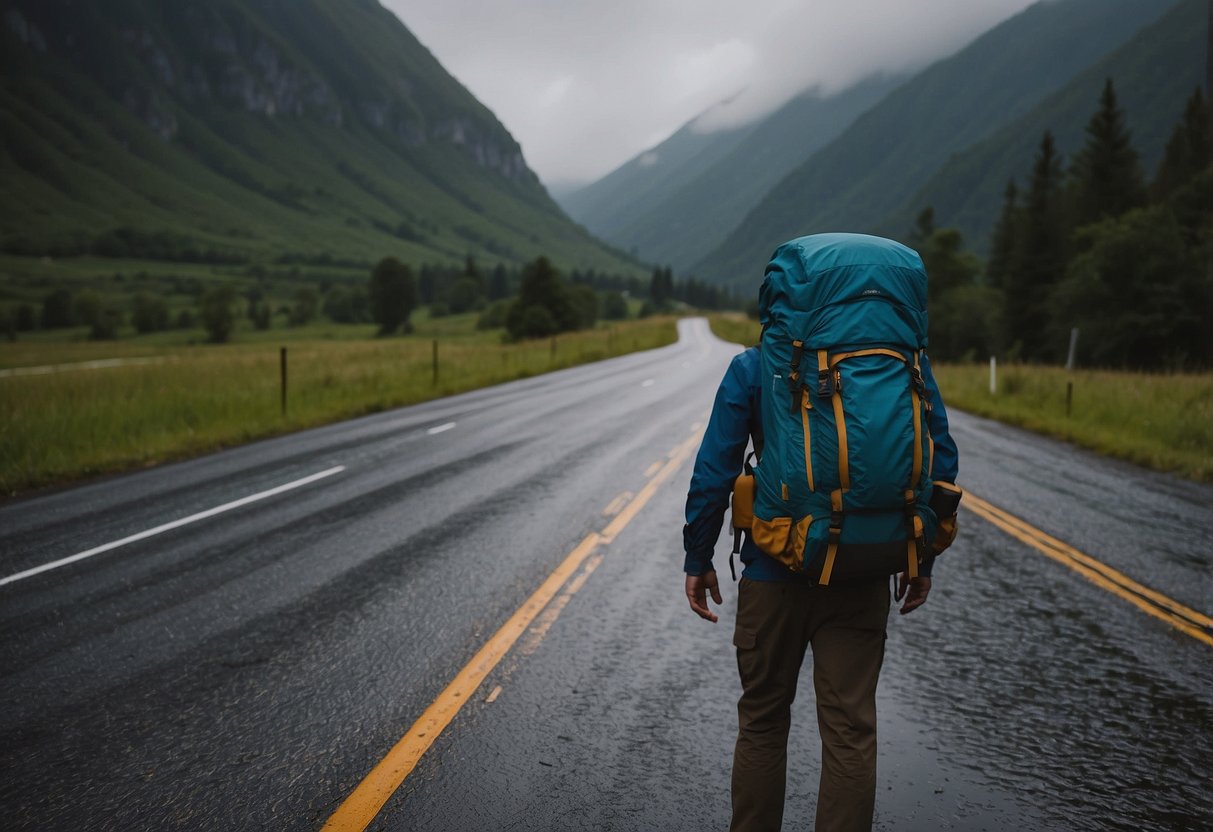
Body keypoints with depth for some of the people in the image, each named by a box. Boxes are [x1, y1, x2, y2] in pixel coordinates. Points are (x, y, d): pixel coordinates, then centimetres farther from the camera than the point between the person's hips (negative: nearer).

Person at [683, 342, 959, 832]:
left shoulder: (753, 367, -6)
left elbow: (714, 471, -8)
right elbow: (940, 461, 1)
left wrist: (698, 561, 2)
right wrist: (922, 557, 11)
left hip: (774, 575, -1)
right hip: (863, 581, 1)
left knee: (762, 724, 14)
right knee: (851, 733, 8)